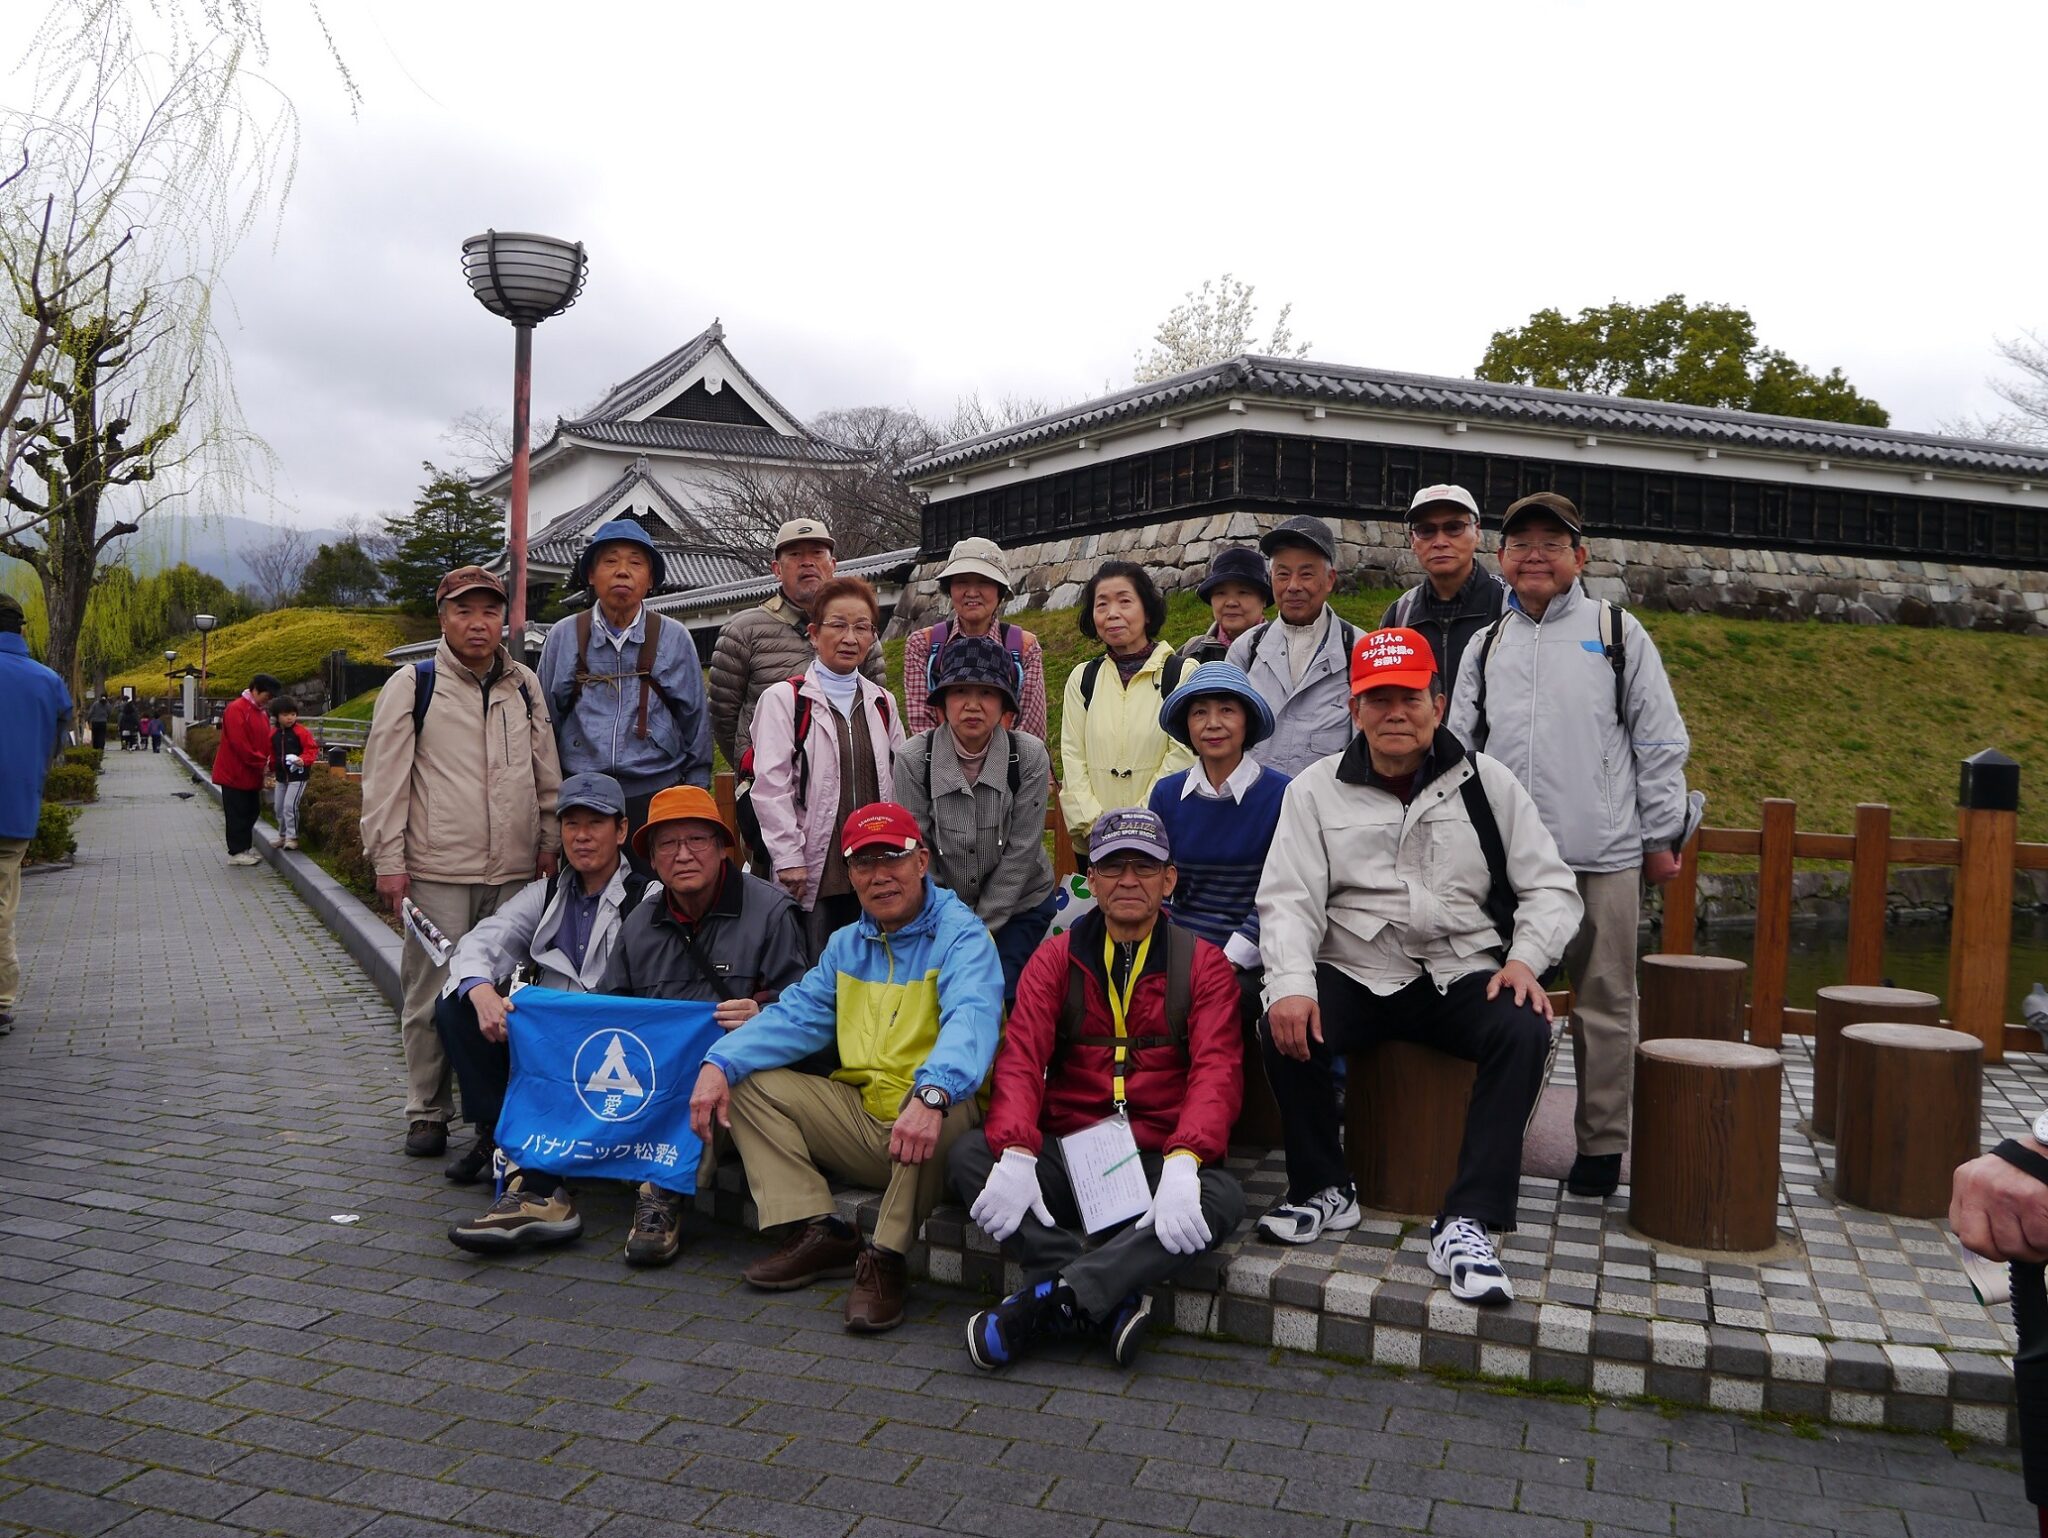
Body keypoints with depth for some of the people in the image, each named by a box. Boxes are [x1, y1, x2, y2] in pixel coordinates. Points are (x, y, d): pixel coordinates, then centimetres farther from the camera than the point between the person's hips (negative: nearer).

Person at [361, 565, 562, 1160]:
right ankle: (427, 1113, 12)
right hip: (437, 871, -3)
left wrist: (550, 843, 13)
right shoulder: (411, 686, 1)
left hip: (514, 871, 4)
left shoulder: (525, 686, 14)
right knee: (432, 996, -1)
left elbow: (547, 773, 19)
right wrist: (388, 860, -7)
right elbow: (385, 778, -2)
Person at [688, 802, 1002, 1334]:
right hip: (861, 1118, 7)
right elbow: (796, 1016, 6)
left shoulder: (961, 936, -11)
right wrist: (719, 1063, -12)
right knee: (749, 1082, 1)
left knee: (941, 1103, -39)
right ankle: (819, 1233, -7)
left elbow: (970, 1020, -29)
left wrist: (932, 1094, -49)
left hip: (926, 1128, -7)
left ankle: (886, 1258, -23)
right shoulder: (848, 945, 13)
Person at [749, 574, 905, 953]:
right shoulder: (783, 699, -3)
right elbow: (771, 787, -9)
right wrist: (789, 858, -13)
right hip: (813, 871, -5)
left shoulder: (882, 703, 15)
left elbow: (898, 782, 16)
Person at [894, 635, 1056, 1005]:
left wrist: (982, 929, -12)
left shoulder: (1029, 756, -16)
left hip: (1018, 905, -1)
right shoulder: (913, 759, -15)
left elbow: (1021, 852, -13)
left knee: (1001, 998, -9)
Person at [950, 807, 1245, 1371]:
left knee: (1222, 1199, -32)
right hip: (1063, 1155, 1)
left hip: (1159, 1161, -1)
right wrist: (1017, 1154, -24)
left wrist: (1183, 1163, -28)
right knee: (968, 1155, -25)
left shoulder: (1202, 964, 5)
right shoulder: (1056, 959, 9)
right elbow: (1020, 1059, -4)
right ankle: (1114, 1301, -29)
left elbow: (1217, 1071, -8)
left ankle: (1050, 1300, -31)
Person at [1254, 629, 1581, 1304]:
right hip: (1356, 975, 0)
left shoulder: (1486, 783, 5)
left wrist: (1525, 959, -12)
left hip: (1465, 976, 1)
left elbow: (1551, 886, 7)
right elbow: (1288, 899, -4)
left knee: (1524, 1032, -30)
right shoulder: (1317, 789, 4)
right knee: (1285, 1030, -28)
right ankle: (1322, 1190, -3)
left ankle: (1466, 1223, -24)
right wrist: (1291, 983, -22)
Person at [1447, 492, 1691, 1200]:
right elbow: (1458, 748, 16)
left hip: (1602, 855, -3)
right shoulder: (1486, 645, 13)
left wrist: (1661, 837, 2)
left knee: (1604, 1003, 4)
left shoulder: (1617, 632, 4)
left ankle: (1601, 1145, 15)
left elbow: (1661, 743, 4)